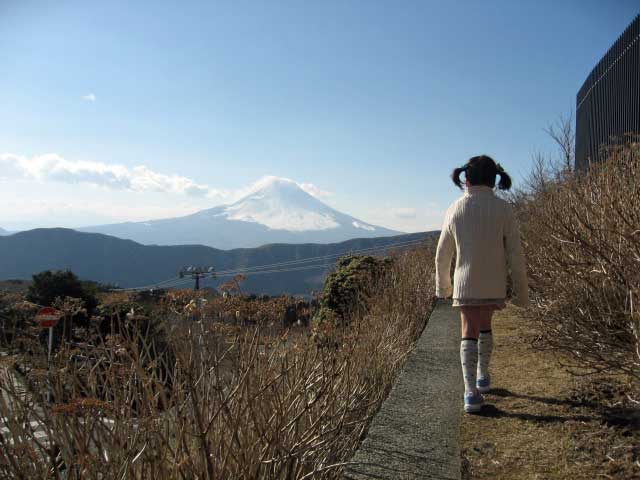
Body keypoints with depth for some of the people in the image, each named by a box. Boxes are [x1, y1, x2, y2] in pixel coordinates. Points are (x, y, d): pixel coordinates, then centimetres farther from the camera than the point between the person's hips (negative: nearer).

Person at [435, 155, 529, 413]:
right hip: (494, 285, 1)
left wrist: (442, 285, 18)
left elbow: (442, 254, 4)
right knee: (485, 325, 22)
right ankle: (482, 375, 36)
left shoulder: (455, 209, -4)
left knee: (469, 332, 3)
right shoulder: (503, 209, -9)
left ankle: (471, 392, -7)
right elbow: (515, 254, -7)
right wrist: (521, 291, 3)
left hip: (465, 283, 0)